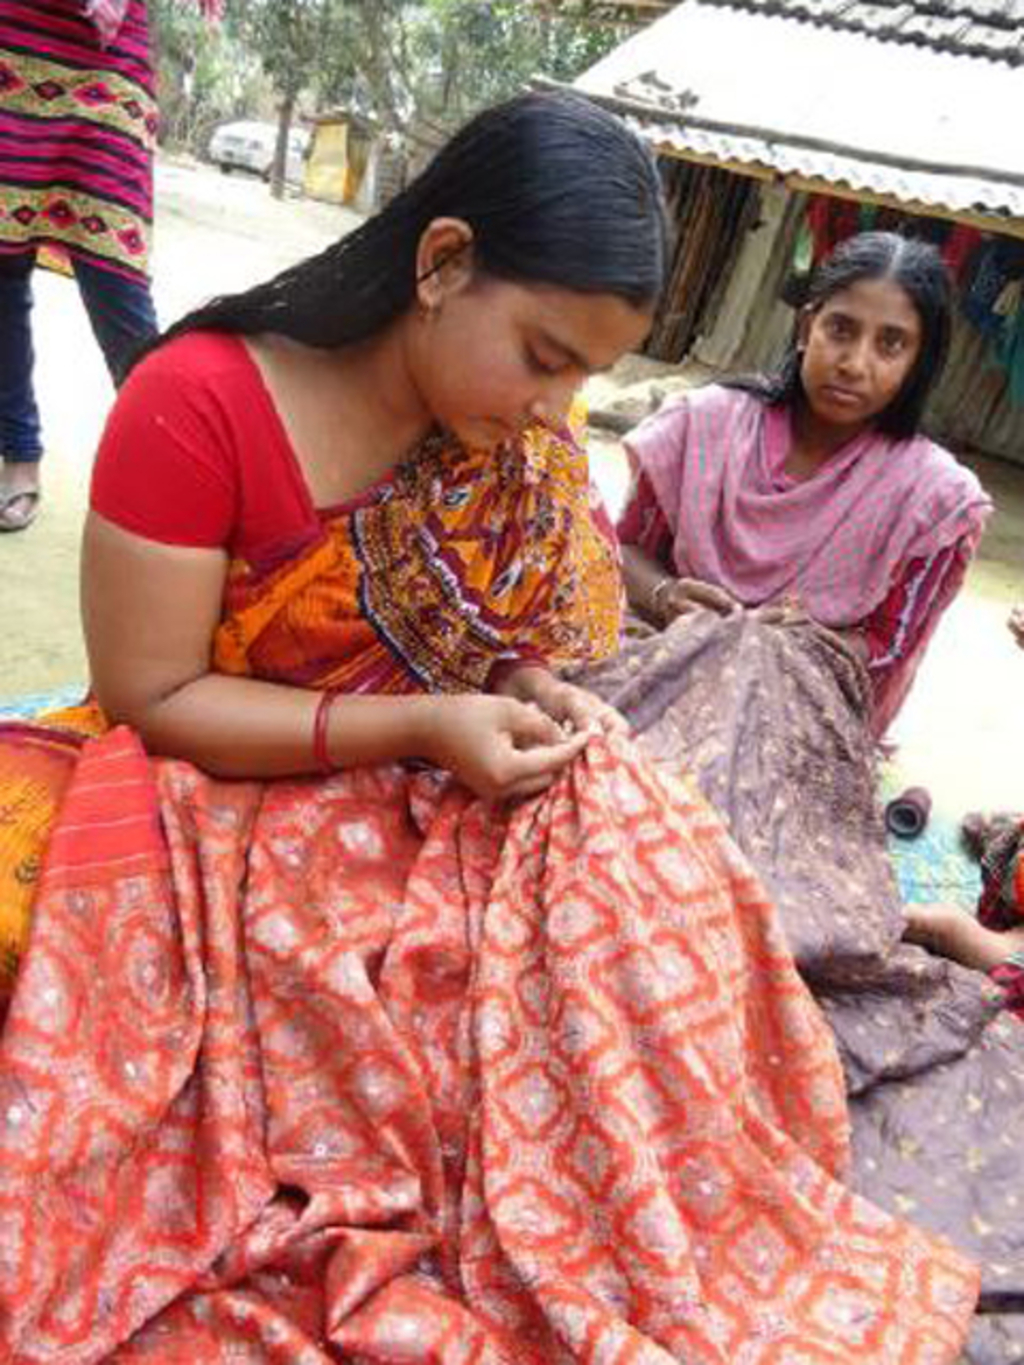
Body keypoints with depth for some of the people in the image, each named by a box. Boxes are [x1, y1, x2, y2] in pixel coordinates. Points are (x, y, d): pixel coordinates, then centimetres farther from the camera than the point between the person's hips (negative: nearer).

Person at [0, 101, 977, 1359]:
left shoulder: (524, 433, -5)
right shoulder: (197, 403, -21)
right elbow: (152, 700, -17)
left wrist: (536, 692, -14)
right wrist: (423, 726, -25)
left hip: (454, 791, 5)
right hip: (240, 806, -4)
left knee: (657, 886, -16)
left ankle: (675, 1257, 4)